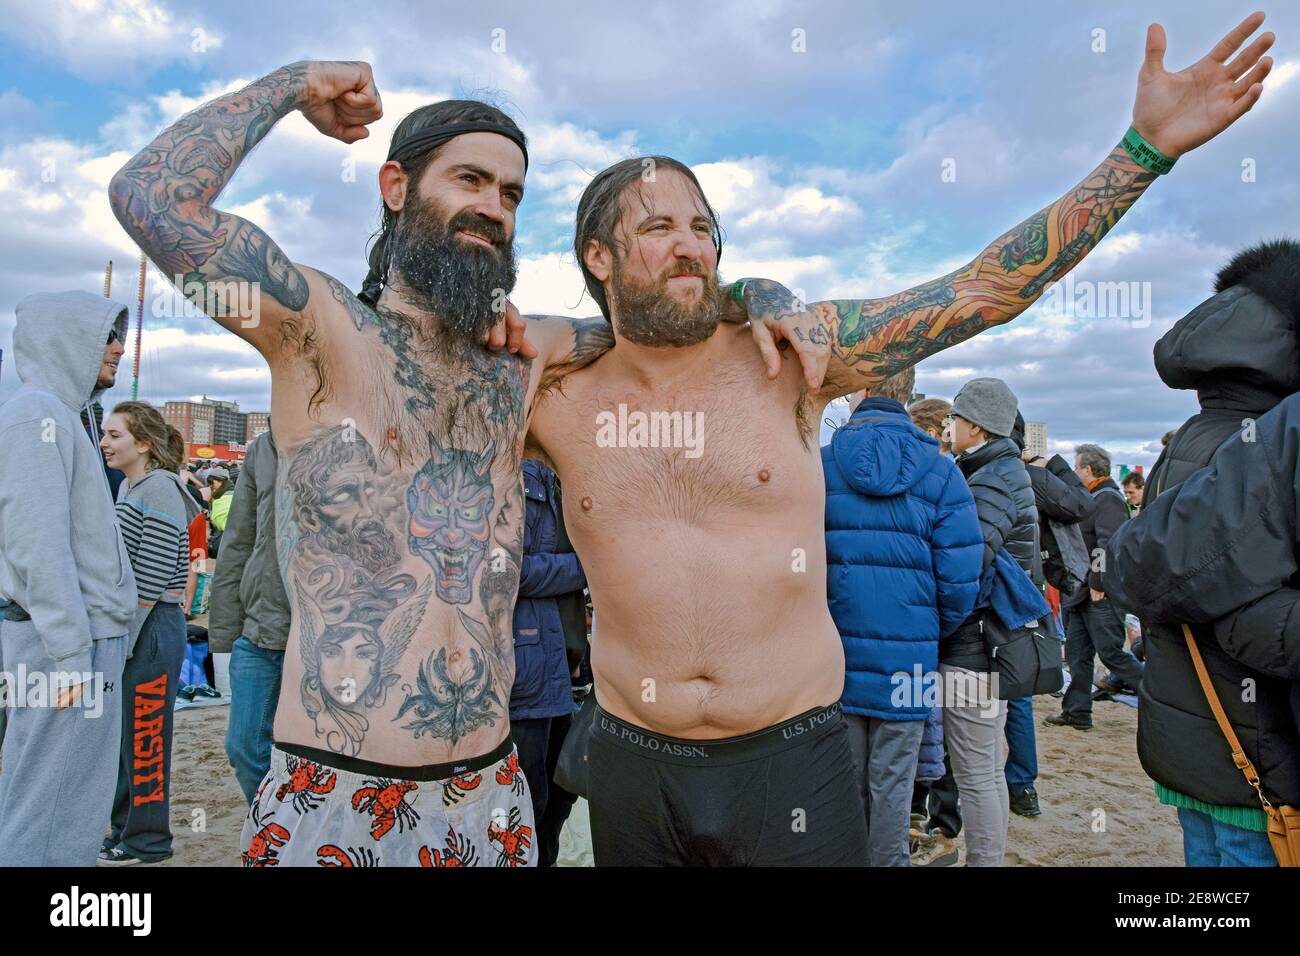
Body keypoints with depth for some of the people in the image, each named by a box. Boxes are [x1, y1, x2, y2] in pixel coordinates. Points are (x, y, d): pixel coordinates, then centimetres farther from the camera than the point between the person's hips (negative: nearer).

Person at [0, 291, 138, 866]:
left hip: (89, 640, 9)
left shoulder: (61, 417, 19)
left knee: (79, 813, 15)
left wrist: (87, 645, 18)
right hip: (65, 646, -9)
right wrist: (71, 655, -20)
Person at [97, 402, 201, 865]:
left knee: (144, 736, 2)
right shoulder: (129, 487, 13)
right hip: (127, 628, 9)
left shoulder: (159, 489, -15)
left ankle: (146, 840, 17)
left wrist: (125, 643, -17)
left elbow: (152, 577, -19)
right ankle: (125, 826, 33)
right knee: (122, 731, 18)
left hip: (152, 630, -9)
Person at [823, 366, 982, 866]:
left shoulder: (818, 466, -5)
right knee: (892, 783, 13)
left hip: (834, 654, 1)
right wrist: (933, 634, 10)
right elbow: (960, 580, -8)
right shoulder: (939, 472, -5)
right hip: (906, 661, 0)